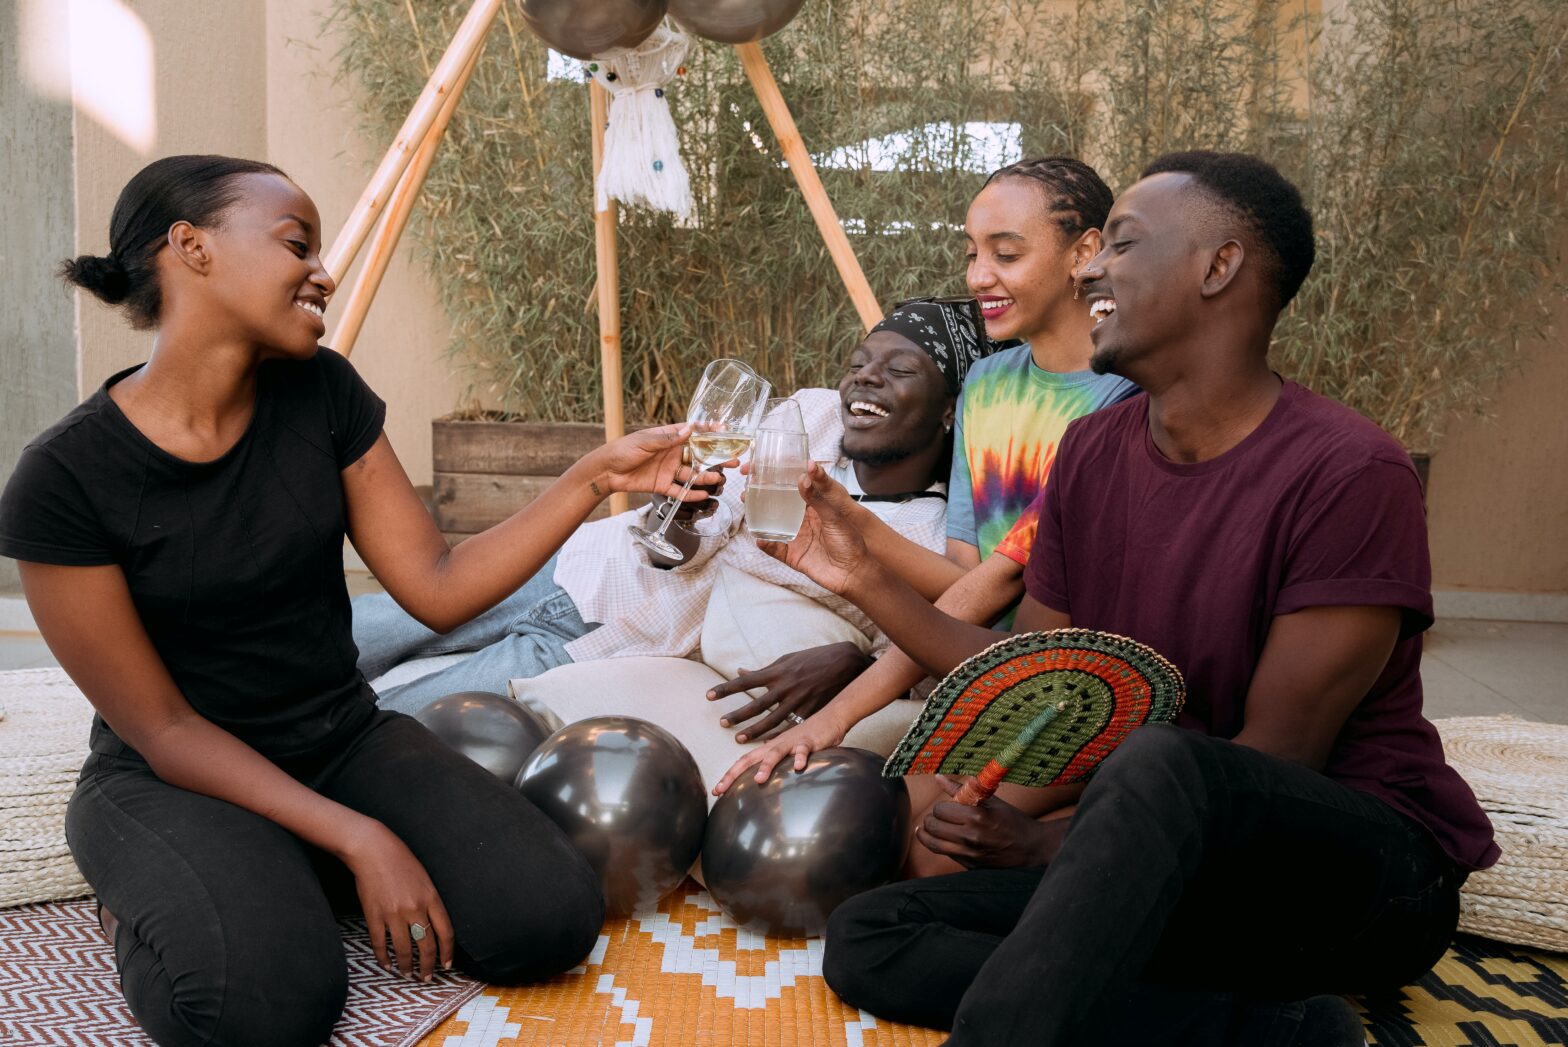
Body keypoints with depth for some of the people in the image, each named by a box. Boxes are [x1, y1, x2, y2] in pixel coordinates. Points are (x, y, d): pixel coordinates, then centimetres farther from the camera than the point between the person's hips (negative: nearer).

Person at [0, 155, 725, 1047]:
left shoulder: (323, 395, -5)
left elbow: (438, 589, -5)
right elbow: (162, 728, -14)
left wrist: (594, 479, -15)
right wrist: (357, 840, -21)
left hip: (346, 744, 4)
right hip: (175, 779, -4)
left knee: (550, 915, -19)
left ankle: (296, 876, 5)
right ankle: (156, 905, 0)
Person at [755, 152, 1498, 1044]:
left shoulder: (1348, 473, -16)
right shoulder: (1092, 454, 5)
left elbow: (1273, 759, -16)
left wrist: (1054, 841, -15)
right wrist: (867, 580, -1)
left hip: (1375, 874, -6)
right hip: (1165, 875, 7)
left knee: (1160, 761, -40)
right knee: (866, 938, -13)